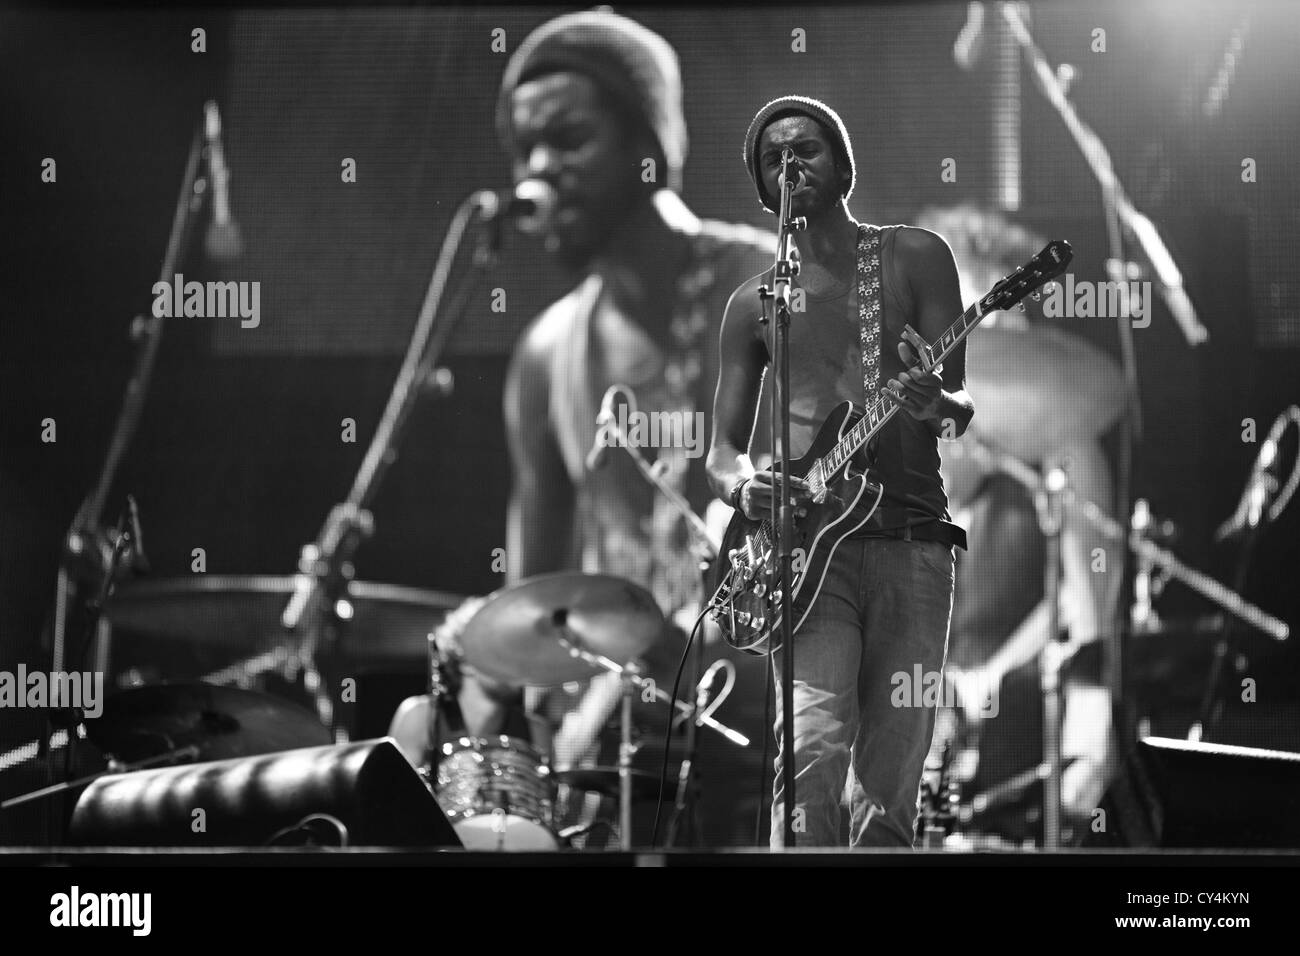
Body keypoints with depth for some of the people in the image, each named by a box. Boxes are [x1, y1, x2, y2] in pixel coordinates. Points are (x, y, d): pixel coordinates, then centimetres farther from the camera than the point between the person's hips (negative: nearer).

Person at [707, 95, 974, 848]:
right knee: (812, 756, -21)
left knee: (888, 799, 0)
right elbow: (723, 448, 15)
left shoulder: (915, 258, 11)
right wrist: (743, 484, -9)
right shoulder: (754, 304, 16)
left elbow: (960, 405, 3)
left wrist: (939, 406, -22)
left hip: (914, 540, 0)